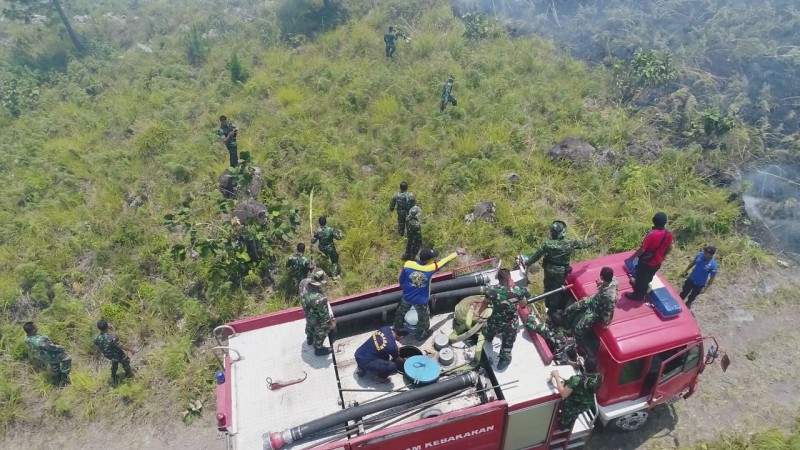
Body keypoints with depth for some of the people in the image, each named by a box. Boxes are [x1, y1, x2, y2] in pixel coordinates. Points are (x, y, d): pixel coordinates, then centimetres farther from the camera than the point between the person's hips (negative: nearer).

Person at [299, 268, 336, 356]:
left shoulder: (303, 282, -30)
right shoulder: (320, 299, -49)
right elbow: (324, 314, -29)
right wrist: (331, 323, -10)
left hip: (308, 313, 6)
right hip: (317, 320, -6)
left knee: (309, 325, 38)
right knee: (320, 333, 26)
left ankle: (309, 339, 69)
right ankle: (318, 349, 55)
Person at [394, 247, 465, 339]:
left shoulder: (407, 265, -23)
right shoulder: (431, 268, -28)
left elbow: (401, 280, -6)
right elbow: (445, 260, -14)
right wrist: (457, 252, 1)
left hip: (407, 297, 3)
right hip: (421, 300, -3)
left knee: (402, 312, 33)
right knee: (423, 318, 27)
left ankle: (397, 327, 58)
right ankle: (422, 334, 51)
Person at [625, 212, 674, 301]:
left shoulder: (651, 234, -31)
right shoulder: (668, 235, -14)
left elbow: (642, 249, -26)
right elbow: (669, 248, 2)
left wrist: (632, 257, -11)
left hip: (646, 262, -6)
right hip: (657, 263, 6)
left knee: (641, 278, 17)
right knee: (648, 278, 27)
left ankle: (637, 295, 33)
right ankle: (642, 292, 48)